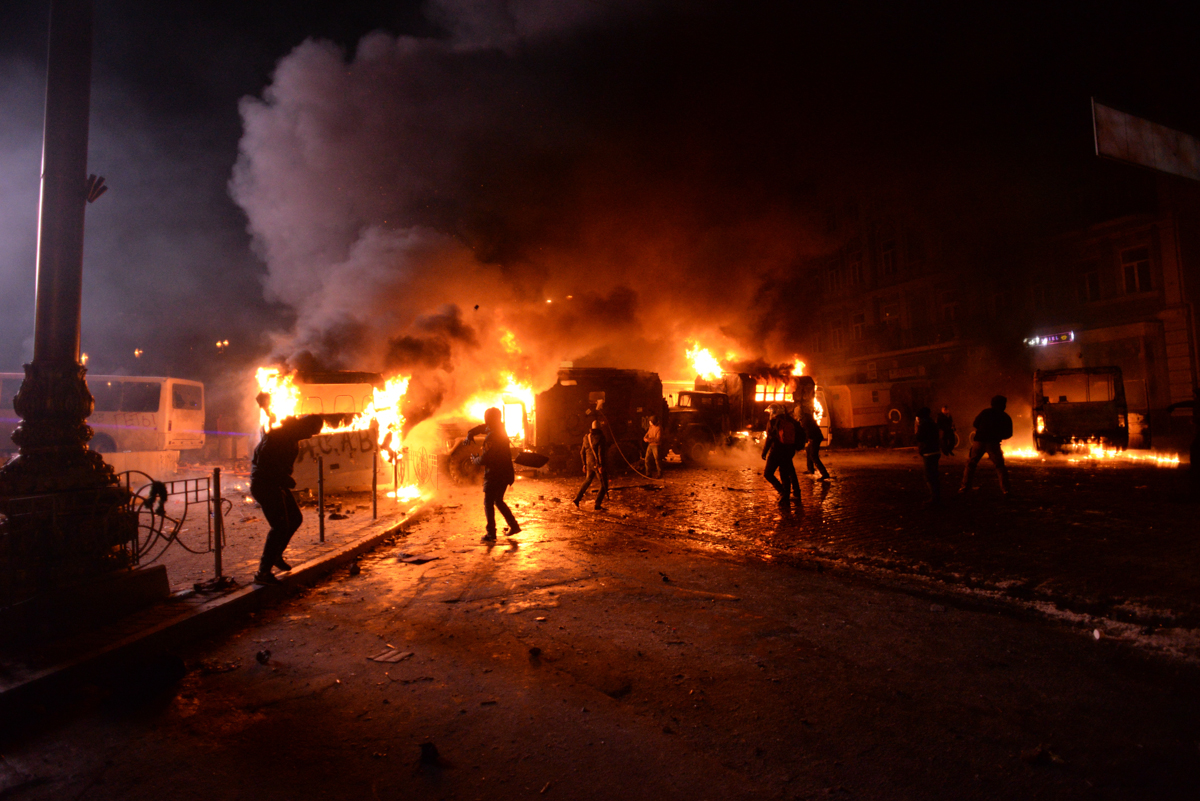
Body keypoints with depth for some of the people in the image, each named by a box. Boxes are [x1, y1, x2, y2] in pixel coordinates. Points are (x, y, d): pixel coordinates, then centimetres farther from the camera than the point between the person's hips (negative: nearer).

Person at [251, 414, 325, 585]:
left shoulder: (292, 438, 11)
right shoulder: (277, 435, -20)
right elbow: (263, 462, -25)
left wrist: (286, 479, 4)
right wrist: (286, 479, -19)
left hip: (276, 484, 10)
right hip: (264, 484, -10)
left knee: (295, 518, 15)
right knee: (280, 526, -13)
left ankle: (276, 556, 31)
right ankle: (263, 573, -7)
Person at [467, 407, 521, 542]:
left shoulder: (491, 437, -21)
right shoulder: (501, 430, 7)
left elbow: (484, 459, -21)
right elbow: (483, 427, 24)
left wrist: (475, 459, 0)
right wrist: (470, 434, 10)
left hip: (494, 476, -9)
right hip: (506, 474, 9)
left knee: (488, 503, 1)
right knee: (498, 501, 22)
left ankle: (491, 534, 1)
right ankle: (514, 526, 23)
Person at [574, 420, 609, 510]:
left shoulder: (586, 437, 9)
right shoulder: (600, 437, -13)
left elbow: (582, 452, 14)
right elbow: (601, 452, -21)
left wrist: (584, 464, 21)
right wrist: (601, 465, -20)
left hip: (589, 464, 7)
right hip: (598, 464, -7)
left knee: (587, 481, 25)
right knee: (604, 485, 3)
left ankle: (577, 499, 25)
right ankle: (597, 505, -1)